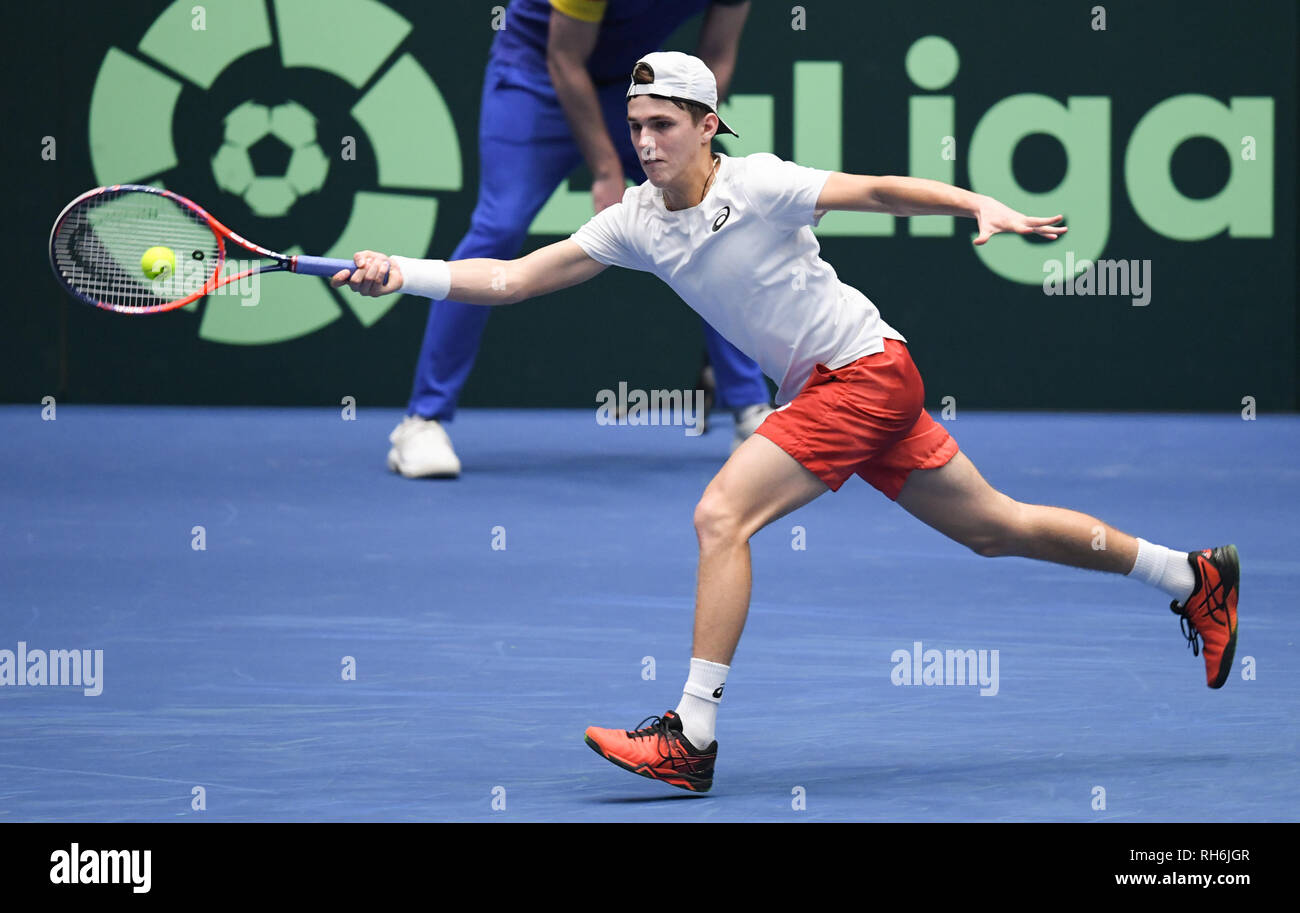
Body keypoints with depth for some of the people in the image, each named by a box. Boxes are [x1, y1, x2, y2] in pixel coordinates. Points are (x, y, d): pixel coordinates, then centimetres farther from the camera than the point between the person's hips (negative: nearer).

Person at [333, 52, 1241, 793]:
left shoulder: (758, 186, -17)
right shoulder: (636, 222, 1)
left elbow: (877, 190, -12)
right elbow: (512, 279, 0)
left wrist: (985, 206, -24)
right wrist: (405, 274, -12)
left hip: (867, 369, -8)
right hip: (826, 390, 8)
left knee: (721, 515, -20)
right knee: (995, 529, 16)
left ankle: (692, 739, -20)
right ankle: (1191, 575, 32)